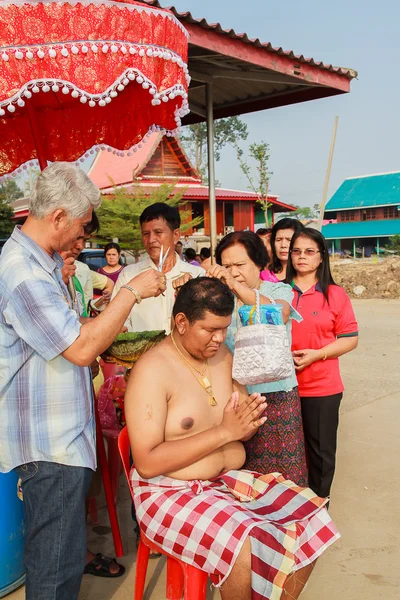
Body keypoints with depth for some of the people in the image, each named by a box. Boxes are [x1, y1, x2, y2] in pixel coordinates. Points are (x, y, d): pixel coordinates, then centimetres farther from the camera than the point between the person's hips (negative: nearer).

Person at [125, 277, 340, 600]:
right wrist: (223, 432, -23)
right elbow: (147, 463, -22)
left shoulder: (223, 355, 5)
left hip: (232, 479, 7)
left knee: (312, 519, -8)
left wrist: (247, 421, -13)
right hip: (173, 492, -7)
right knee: (246, 550, -30)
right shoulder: (152, 370, -17)